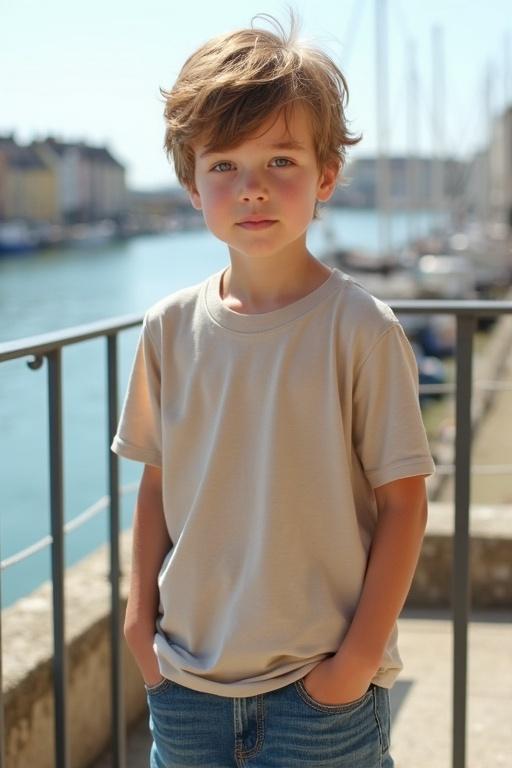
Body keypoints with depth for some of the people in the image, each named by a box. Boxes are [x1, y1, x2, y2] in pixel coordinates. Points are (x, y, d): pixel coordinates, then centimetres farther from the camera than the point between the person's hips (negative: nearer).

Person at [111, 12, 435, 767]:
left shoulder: (360, 328, -11)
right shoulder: (170, 329, -1)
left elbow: (403, 503, -9)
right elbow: (156, 486, 7)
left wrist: (360, 656, -10)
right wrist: (140, 619, 3)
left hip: (321, 684, -3)